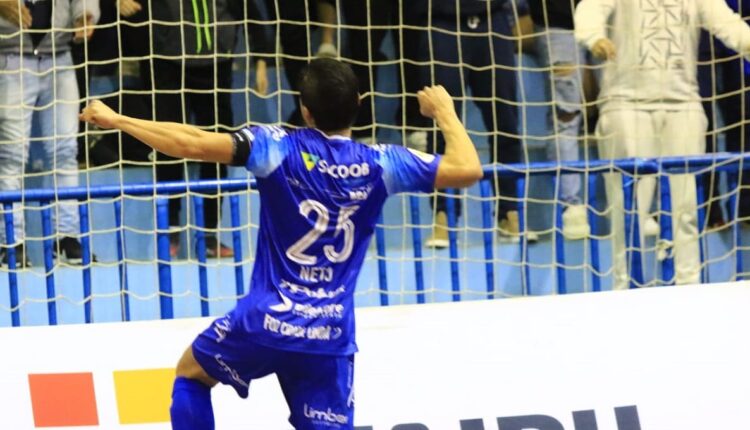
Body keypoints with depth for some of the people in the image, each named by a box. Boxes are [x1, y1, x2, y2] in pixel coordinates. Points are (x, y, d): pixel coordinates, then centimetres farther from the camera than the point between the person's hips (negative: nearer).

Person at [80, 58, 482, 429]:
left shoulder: (279, 148, -8)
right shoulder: (379, 164, -2)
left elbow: (193, 143, -15)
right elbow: (467, 169, 0)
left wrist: (116, 120, -5)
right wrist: (444, 111, 18)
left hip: (265, 321, -1)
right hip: (330, 337, 1)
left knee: (191, 373, 26)